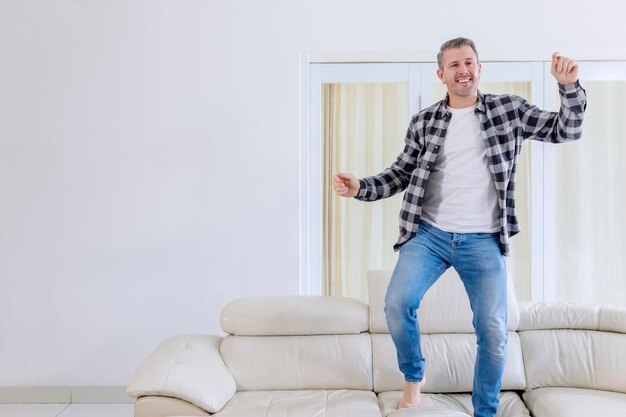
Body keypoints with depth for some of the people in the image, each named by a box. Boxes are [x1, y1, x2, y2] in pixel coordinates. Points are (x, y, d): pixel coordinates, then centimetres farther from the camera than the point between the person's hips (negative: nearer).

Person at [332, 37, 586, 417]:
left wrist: (569, 86, -10)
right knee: (398, 303, -17)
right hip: (428, 233, 0)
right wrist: (361, 188, -7)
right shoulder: (423, 122, 5)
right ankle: (414, 377, 13)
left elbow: (566, 130, 6)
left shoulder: (509, 109, 5)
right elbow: (401, 173, 9)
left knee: (494, 330, -1)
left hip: (483, 241, 0)